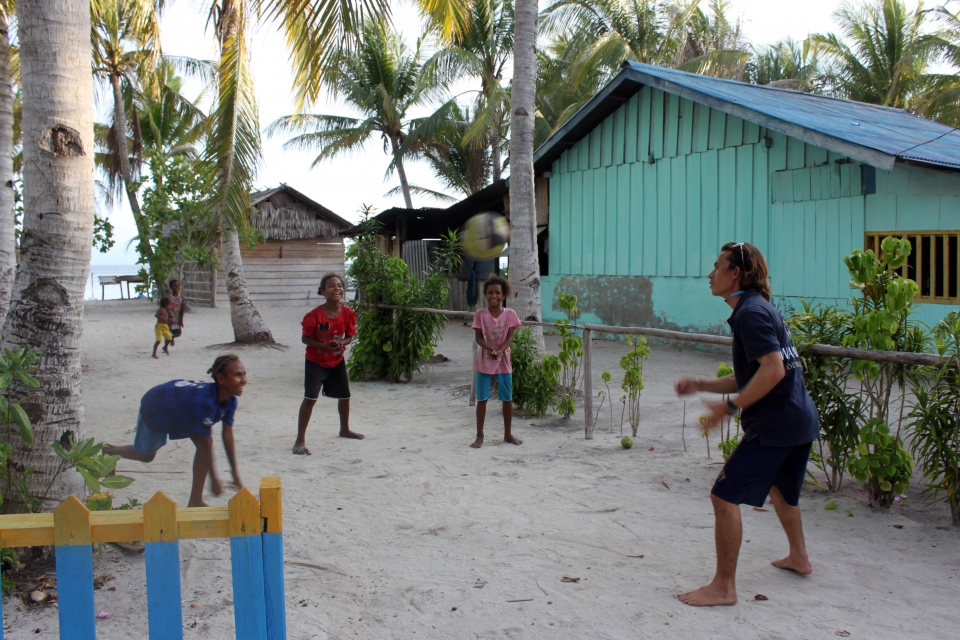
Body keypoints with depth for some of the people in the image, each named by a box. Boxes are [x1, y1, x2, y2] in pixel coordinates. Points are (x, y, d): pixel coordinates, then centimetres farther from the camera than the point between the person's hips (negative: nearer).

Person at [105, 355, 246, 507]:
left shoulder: (231, 400, -24)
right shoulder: (205, 401, -45)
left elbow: (228, 435, -16)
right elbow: (206, 444, -37)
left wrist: (235, 473, -16)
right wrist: (214, 480, -29)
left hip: (180, 410, 6)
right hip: (155, 407, -6)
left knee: (204, 443, -17)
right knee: (146, 455, 17)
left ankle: (195, 501, -9)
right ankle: (108, 452, 50)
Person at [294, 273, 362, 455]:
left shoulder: (348, 313, -9)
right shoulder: (315, 315, -22)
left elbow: (349, 336, 2)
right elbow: (305, 338, -15)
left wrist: (342, 343, -20)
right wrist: (325, 346, -29)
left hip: (337, 361, 5)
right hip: (315, 362, -5)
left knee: (344, 396, 17)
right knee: (310, 398, -14)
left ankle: (345, 429, 43)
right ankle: (300, 440, -9)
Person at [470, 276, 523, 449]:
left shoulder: (509, 314, -3)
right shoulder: (480, 314, -5)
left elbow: (510, 337, -7)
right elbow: (478, 337, -7)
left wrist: (499, 351, -25)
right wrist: (489, 349, -26)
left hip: (503, 360, 1)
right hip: (484, 361, -1)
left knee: (507, 399, 8)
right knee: (482, 399, 3)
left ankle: (508, 434, 22)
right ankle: (480, 435, 12)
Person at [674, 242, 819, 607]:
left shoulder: (751, 313, -15)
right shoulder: (759, 309, 17)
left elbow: (773, 370, -26)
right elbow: (750, 378, 21)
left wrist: (729, 407, -21)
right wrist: (700, 385, 13)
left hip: (774, 424, -11)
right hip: (801, 420, 11)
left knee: (725, 496, -9)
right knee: (780, 486, 32)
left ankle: (724, 587, -3)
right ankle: (799, 558, 48)